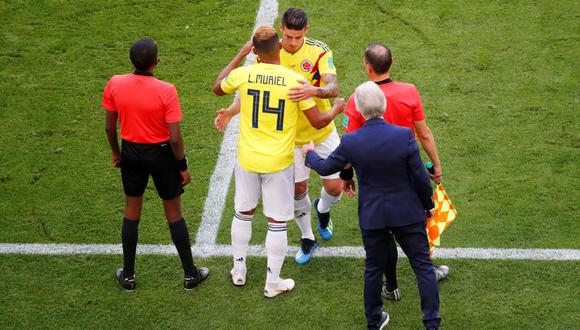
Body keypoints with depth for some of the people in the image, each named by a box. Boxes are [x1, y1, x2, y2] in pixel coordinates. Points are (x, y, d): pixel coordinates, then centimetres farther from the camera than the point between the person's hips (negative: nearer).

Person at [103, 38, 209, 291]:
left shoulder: (114, 85, -13)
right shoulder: (166, 91, -24)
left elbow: (109, 126, -1)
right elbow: (175, 137, -19)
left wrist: (116, 153, 16)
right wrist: (183, 167, -4)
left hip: (131, 152, 3)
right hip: (161, 154, -3)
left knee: (132, 212, 19)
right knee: (174, 214, 13)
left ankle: (128, 275, 29)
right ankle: (190, 274, 25)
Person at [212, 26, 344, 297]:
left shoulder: (243, 74, -10)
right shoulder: (295, 80, -15)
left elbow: (217, 88, 14)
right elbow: (318, 122, -8)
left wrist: (240, 55, 20)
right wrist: (337, 109, 13)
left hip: (247, 159, 2)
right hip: (278, 162, -2)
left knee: (243, 214, 22)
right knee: (277, 223, 10)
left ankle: (238, 271, 34)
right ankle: (273, 283, 19)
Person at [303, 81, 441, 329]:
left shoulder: (350, 142, -15)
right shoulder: (404, 135, -19)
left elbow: (325, 168, 2)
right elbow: (420, 177, -12)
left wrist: (310, 153, 24)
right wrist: (428, 205, 6)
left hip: (372, 216, 2)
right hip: (407, 213, -2)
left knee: (374, 269, 19)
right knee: (423, 266, 10)